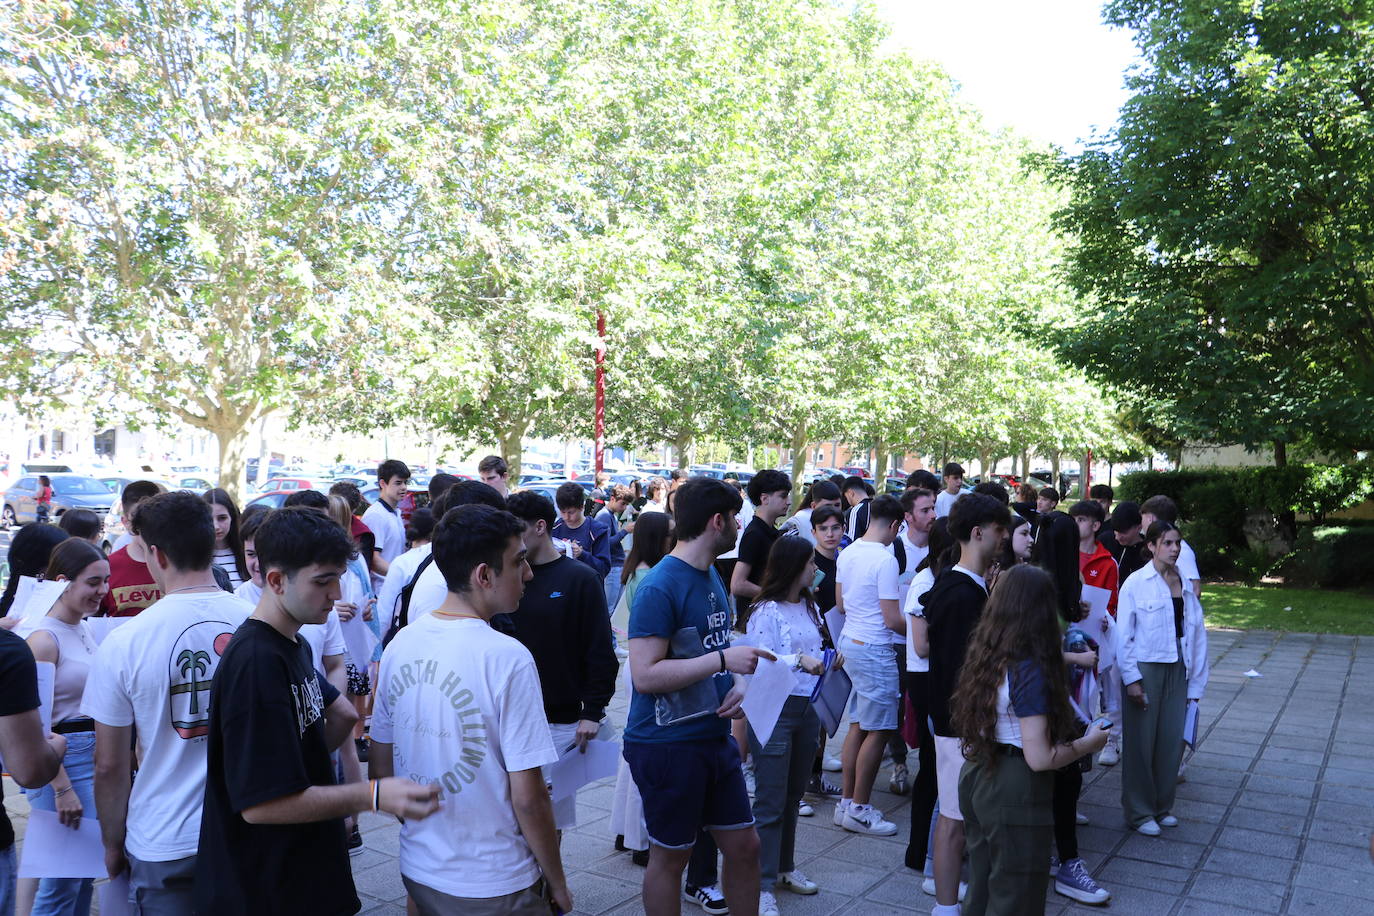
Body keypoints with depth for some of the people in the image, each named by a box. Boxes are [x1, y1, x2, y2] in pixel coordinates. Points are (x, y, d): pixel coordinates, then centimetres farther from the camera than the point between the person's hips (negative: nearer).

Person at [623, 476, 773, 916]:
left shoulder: (712, 576, 9)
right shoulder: (659, 587, -19)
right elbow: (645, 675, -24)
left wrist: (734, 687, -2)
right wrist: (723, 658, -25)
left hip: (715, 737, 8)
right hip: (667, 744, -8)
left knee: (744, 846, 15)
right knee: (669, 858, 9)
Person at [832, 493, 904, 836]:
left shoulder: (847, 553, 6)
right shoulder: (885, 560, -18)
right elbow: (892, 620, -17)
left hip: (849, 642, 8)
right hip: (874, 649, -8)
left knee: (858, 725, 15)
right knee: (877, 731, 2)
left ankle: (847, 802, 22)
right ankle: (859, 810, 9)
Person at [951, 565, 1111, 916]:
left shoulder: (983, 656, 1)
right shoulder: (1030, 671, -21)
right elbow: (1040, 759, -22)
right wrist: (1091, 742, -5)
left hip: (976, 778, 7)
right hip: (1015, 793, -7)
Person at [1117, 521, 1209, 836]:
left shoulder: (1185, 584, 7)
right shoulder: (1136, 583, -7)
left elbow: (1196, 633, 8)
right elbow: (1124, 635, -8)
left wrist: (1195, 681, 5)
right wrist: (1131, 679, -12)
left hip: (1177, 670, 5)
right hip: (1145, 669, -4)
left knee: (1171, 741, 9)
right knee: (1140, 742, 3)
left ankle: (1162, 806, 27)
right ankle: (1139, 811, 17)